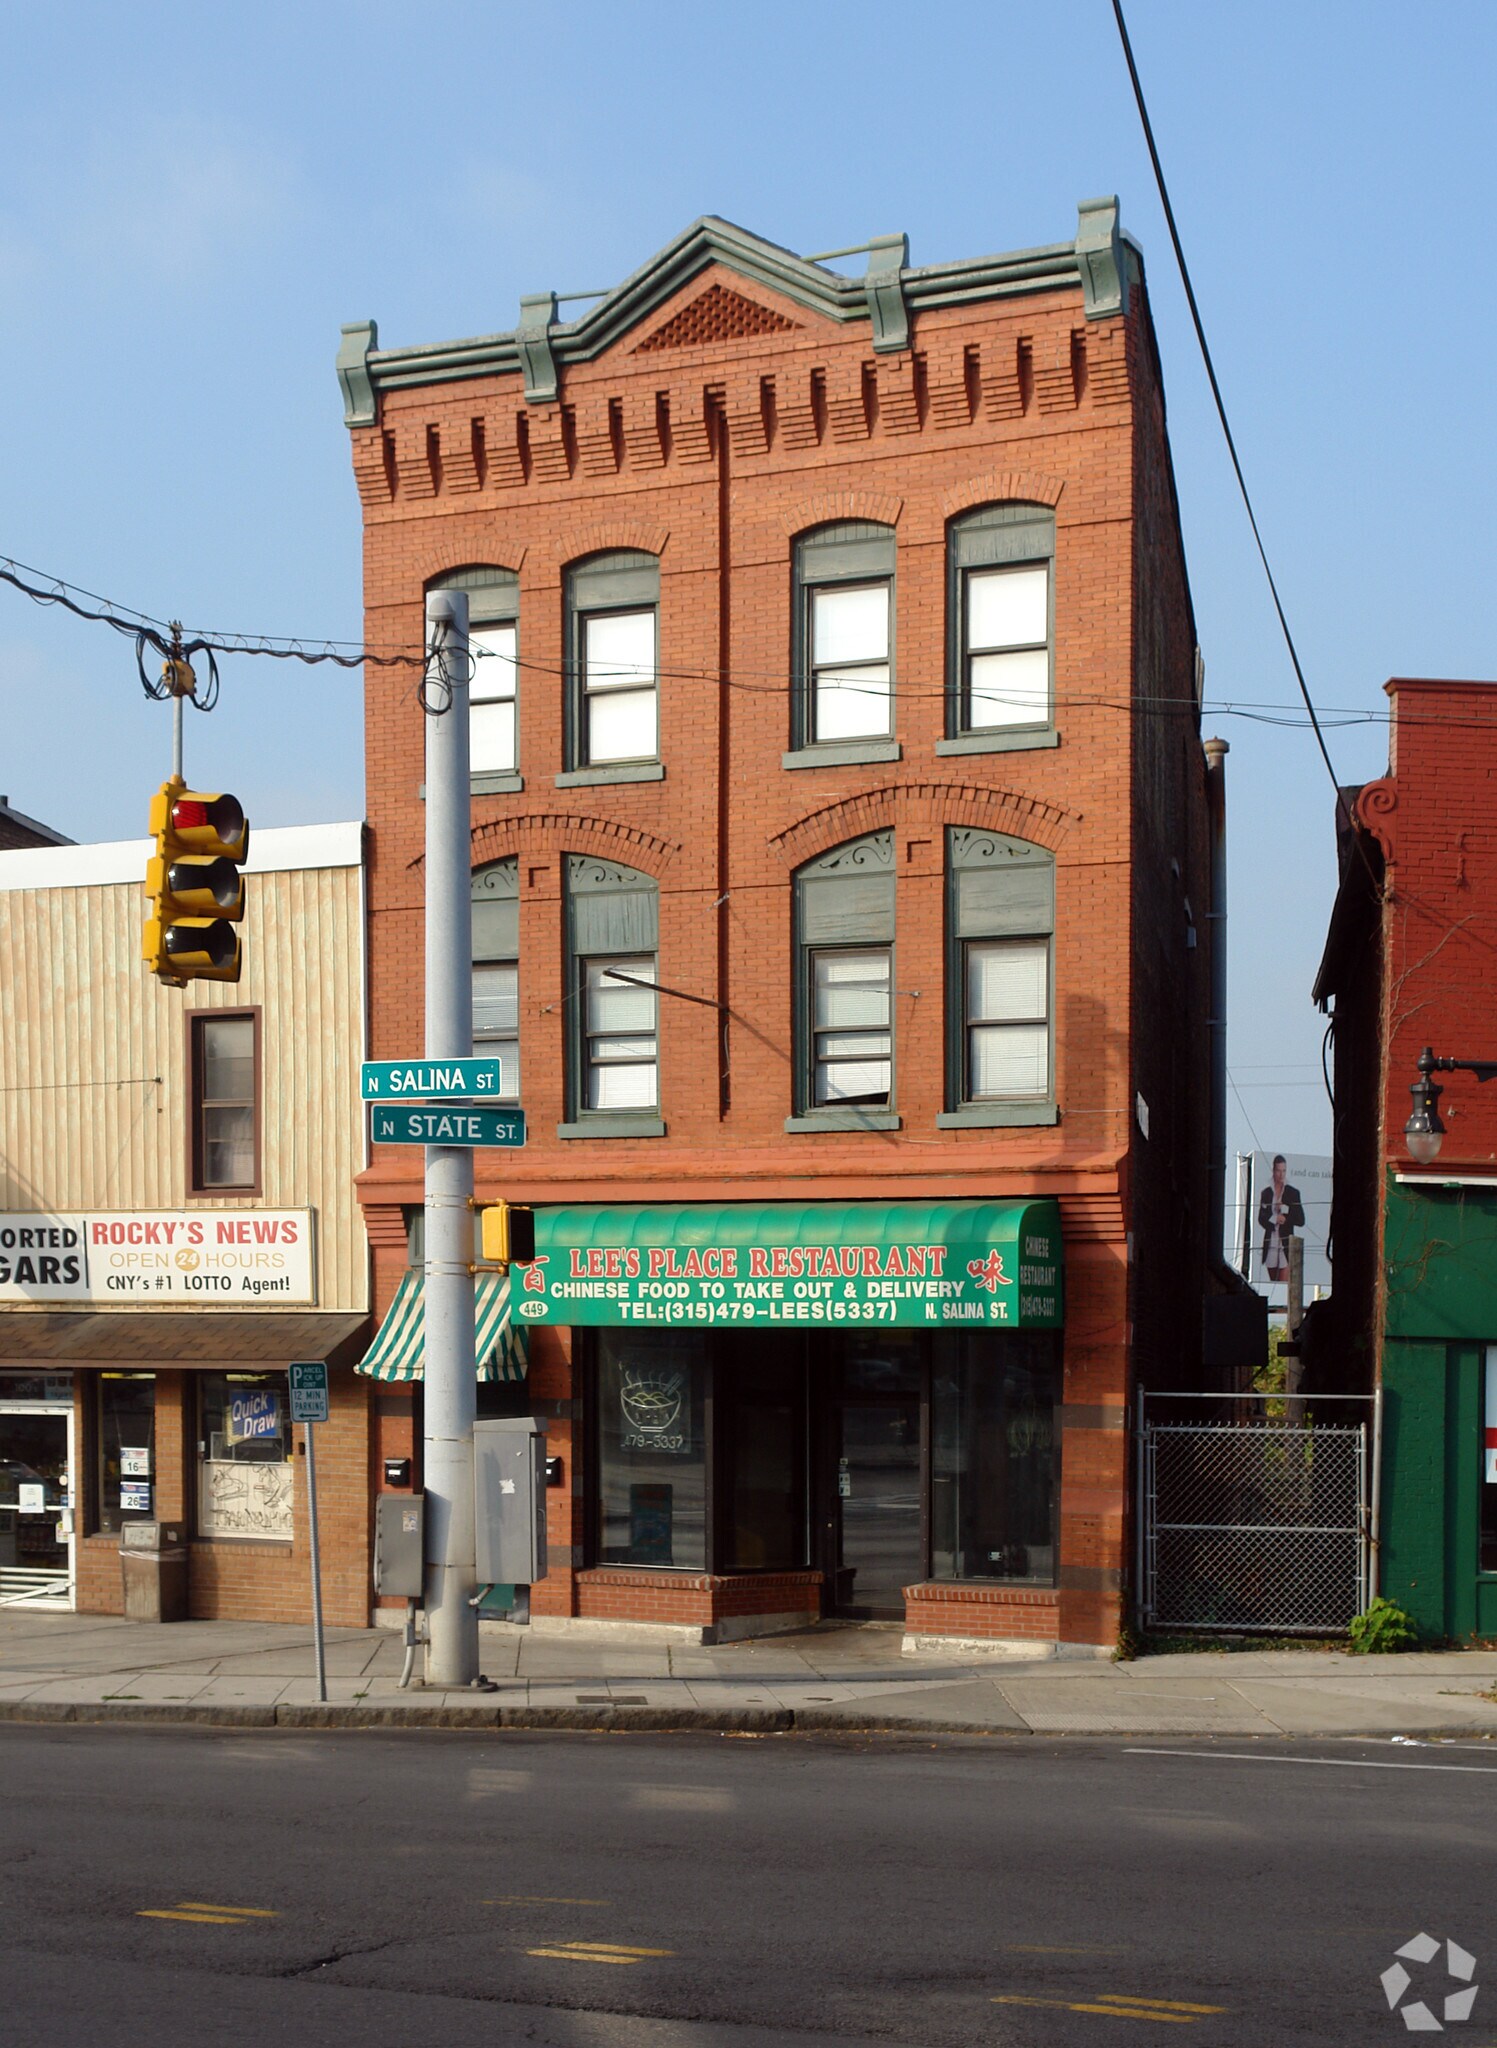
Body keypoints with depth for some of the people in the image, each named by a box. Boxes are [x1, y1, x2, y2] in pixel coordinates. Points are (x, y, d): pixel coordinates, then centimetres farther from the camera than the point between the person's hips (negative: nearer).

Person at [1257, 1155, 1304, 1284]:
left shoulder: (1293, 1193, 5)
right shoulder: (1266, 1193, 10)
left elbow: (1301, 1221, 1)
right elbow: (1261, 1219, 2)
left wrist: (1285, 1211, -10)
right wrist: (1274, 1219, -15)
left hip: (1286, 1245, -3)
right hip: (1270, 1245, 3)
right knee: (1273, 1283, 10)